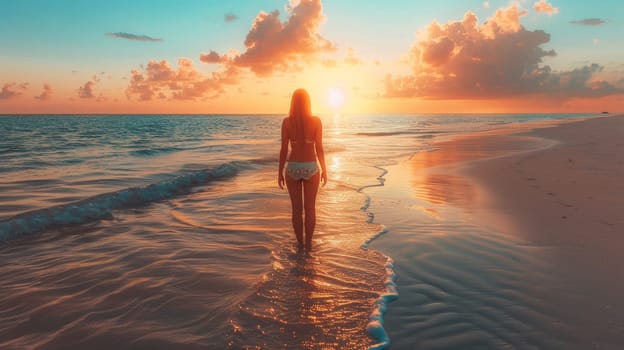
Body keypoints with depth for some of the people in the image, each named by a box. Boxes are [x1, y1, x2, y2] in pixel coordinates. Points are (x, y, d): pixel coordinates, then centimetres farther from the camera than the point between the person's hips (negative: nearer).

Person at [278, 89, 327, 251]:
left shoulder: (286, 122, -6)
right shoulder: (316, 121, -7)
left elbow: (284, 149, -6)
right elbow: (319, 148, -6)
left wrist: (280, 172, 4)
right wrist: (324, 170, 5)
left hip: (293, 168, 0)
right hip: (311, 168, 0)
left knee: (296, 209, 12)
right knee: (310, 208, 13)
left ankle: (300, 243, 21)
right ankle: (308, 243, 20)